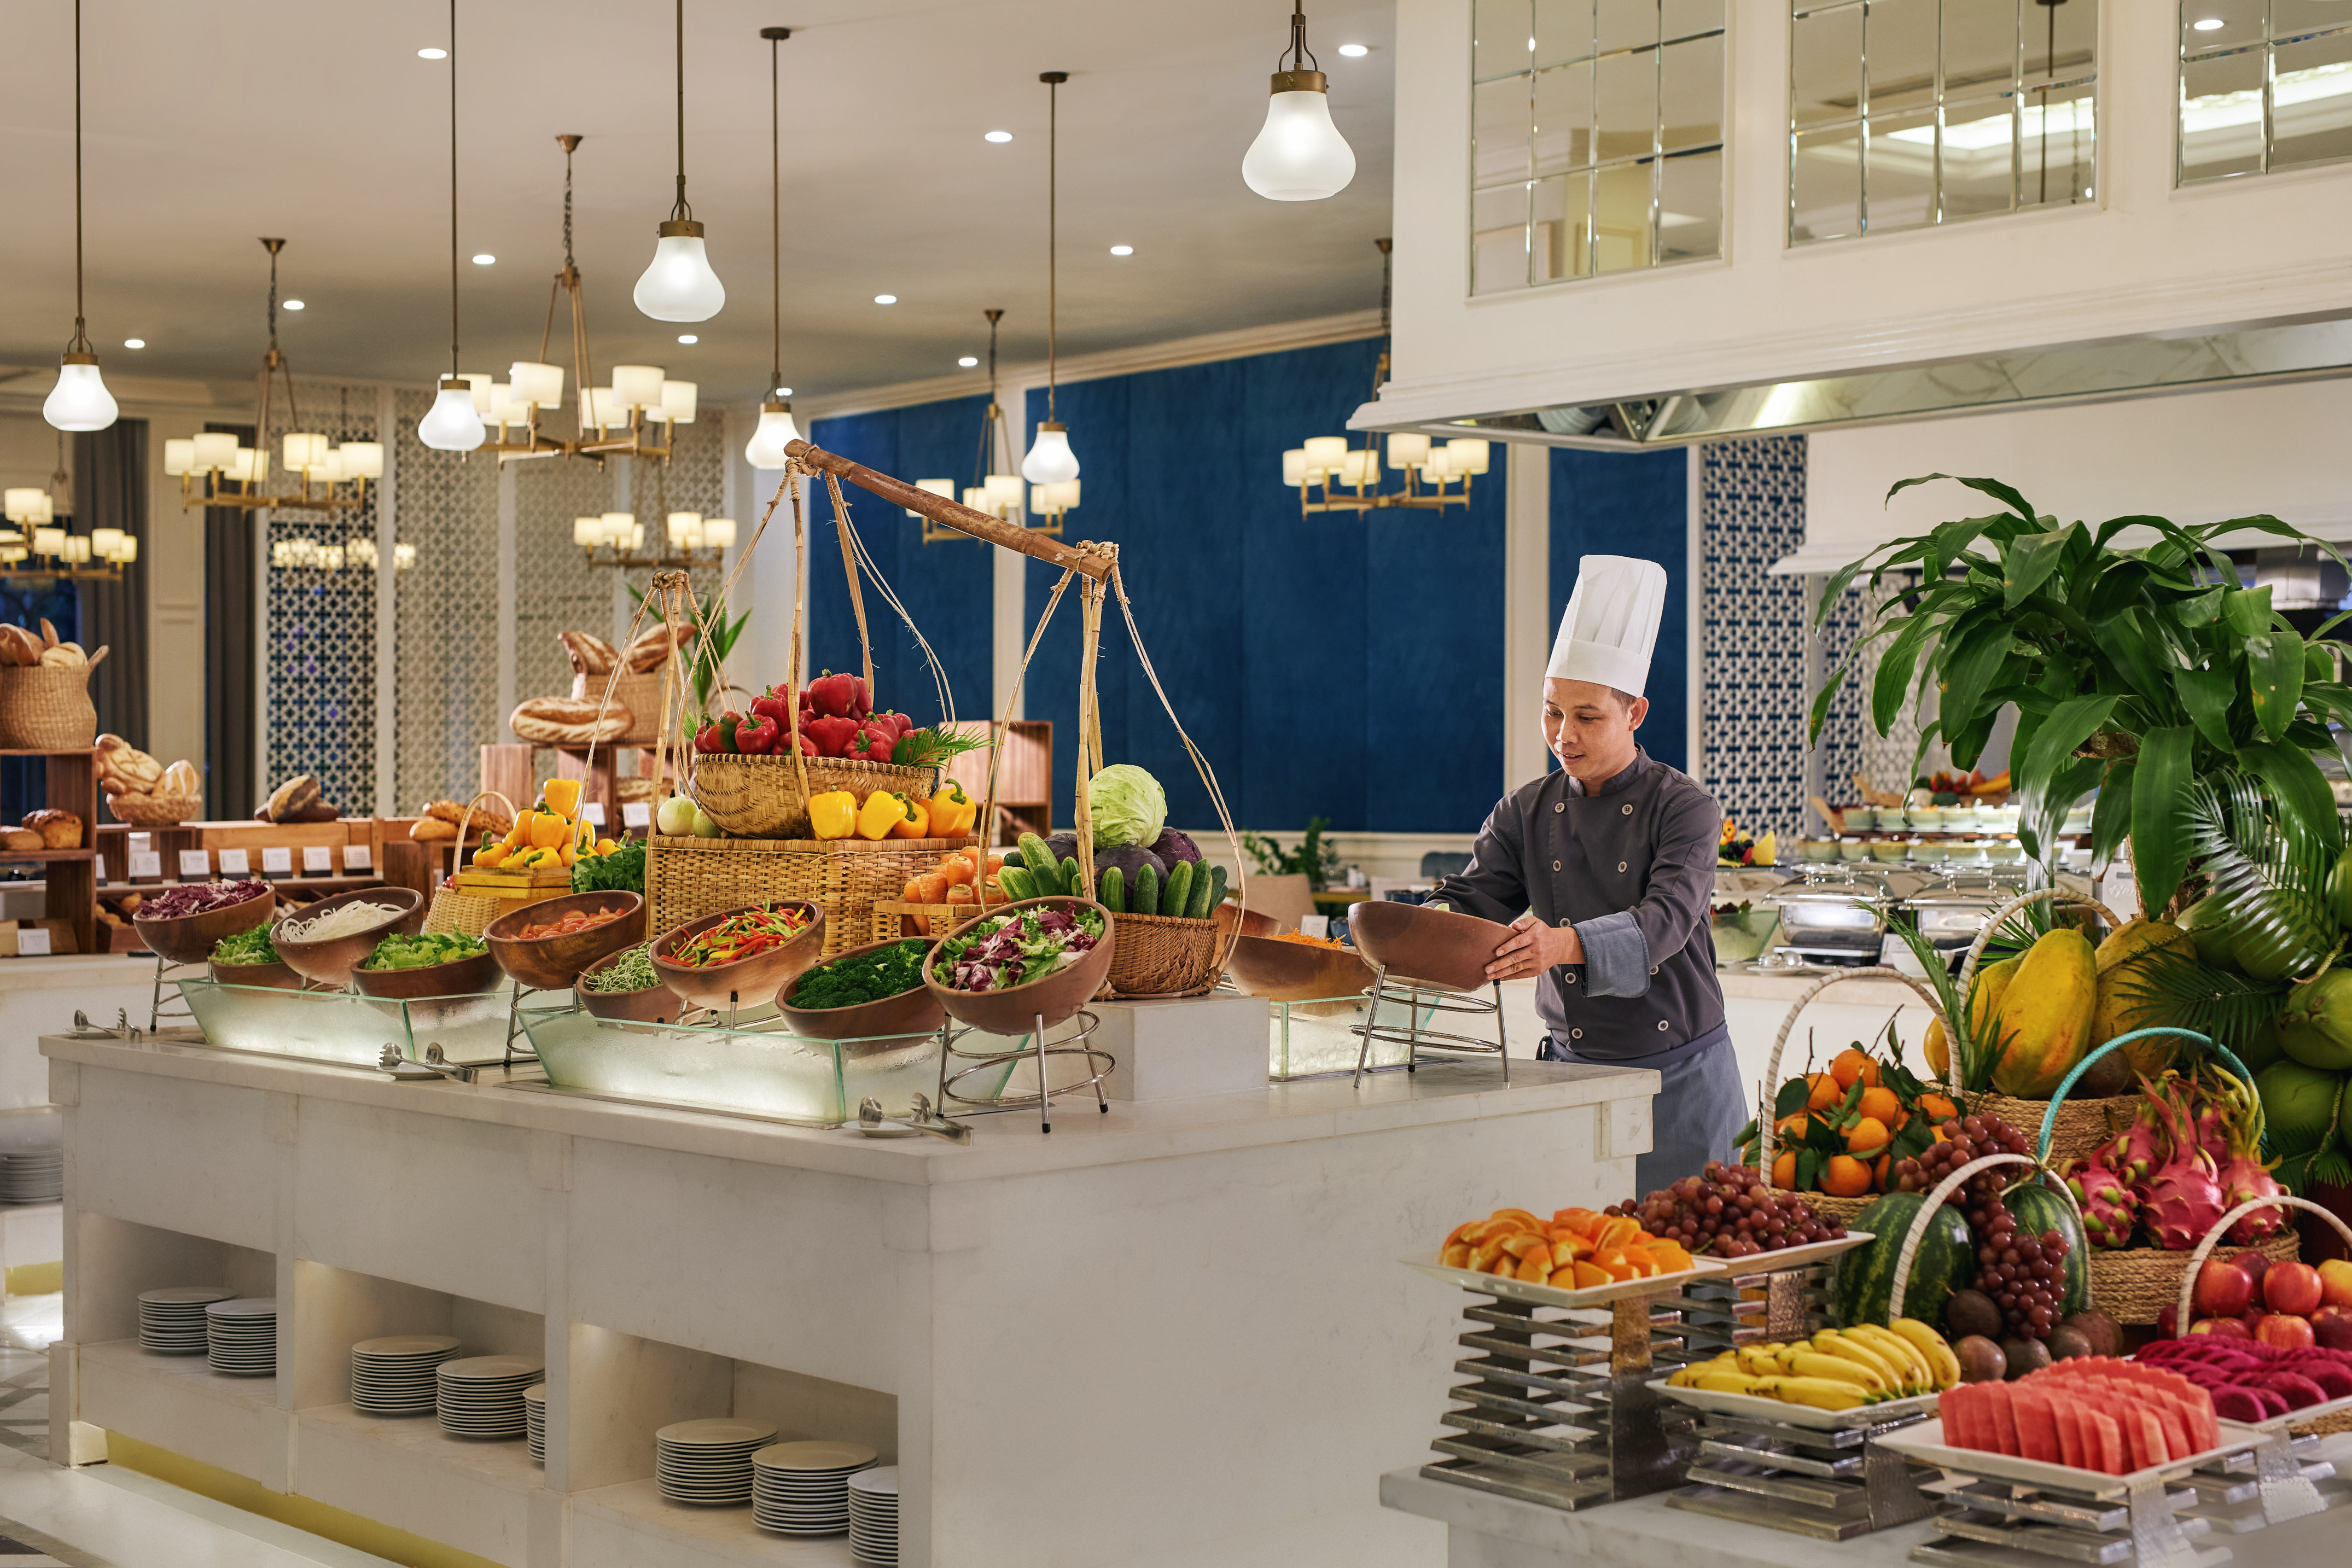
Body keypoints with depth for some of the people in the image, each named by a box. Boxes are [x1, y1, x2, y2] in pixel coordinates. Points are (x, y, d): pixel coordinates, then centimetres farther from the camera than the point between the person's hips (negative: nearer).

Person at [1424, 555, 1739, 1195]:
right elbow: (1470, 902, -2)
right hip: (1571, 1069, 3)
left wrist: (1567, 945, -42)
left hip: (1680, 1076, -3)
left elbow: (1667, 920, -23)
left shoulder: (1684, 807, -8)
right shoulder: (1527, 812, 6)